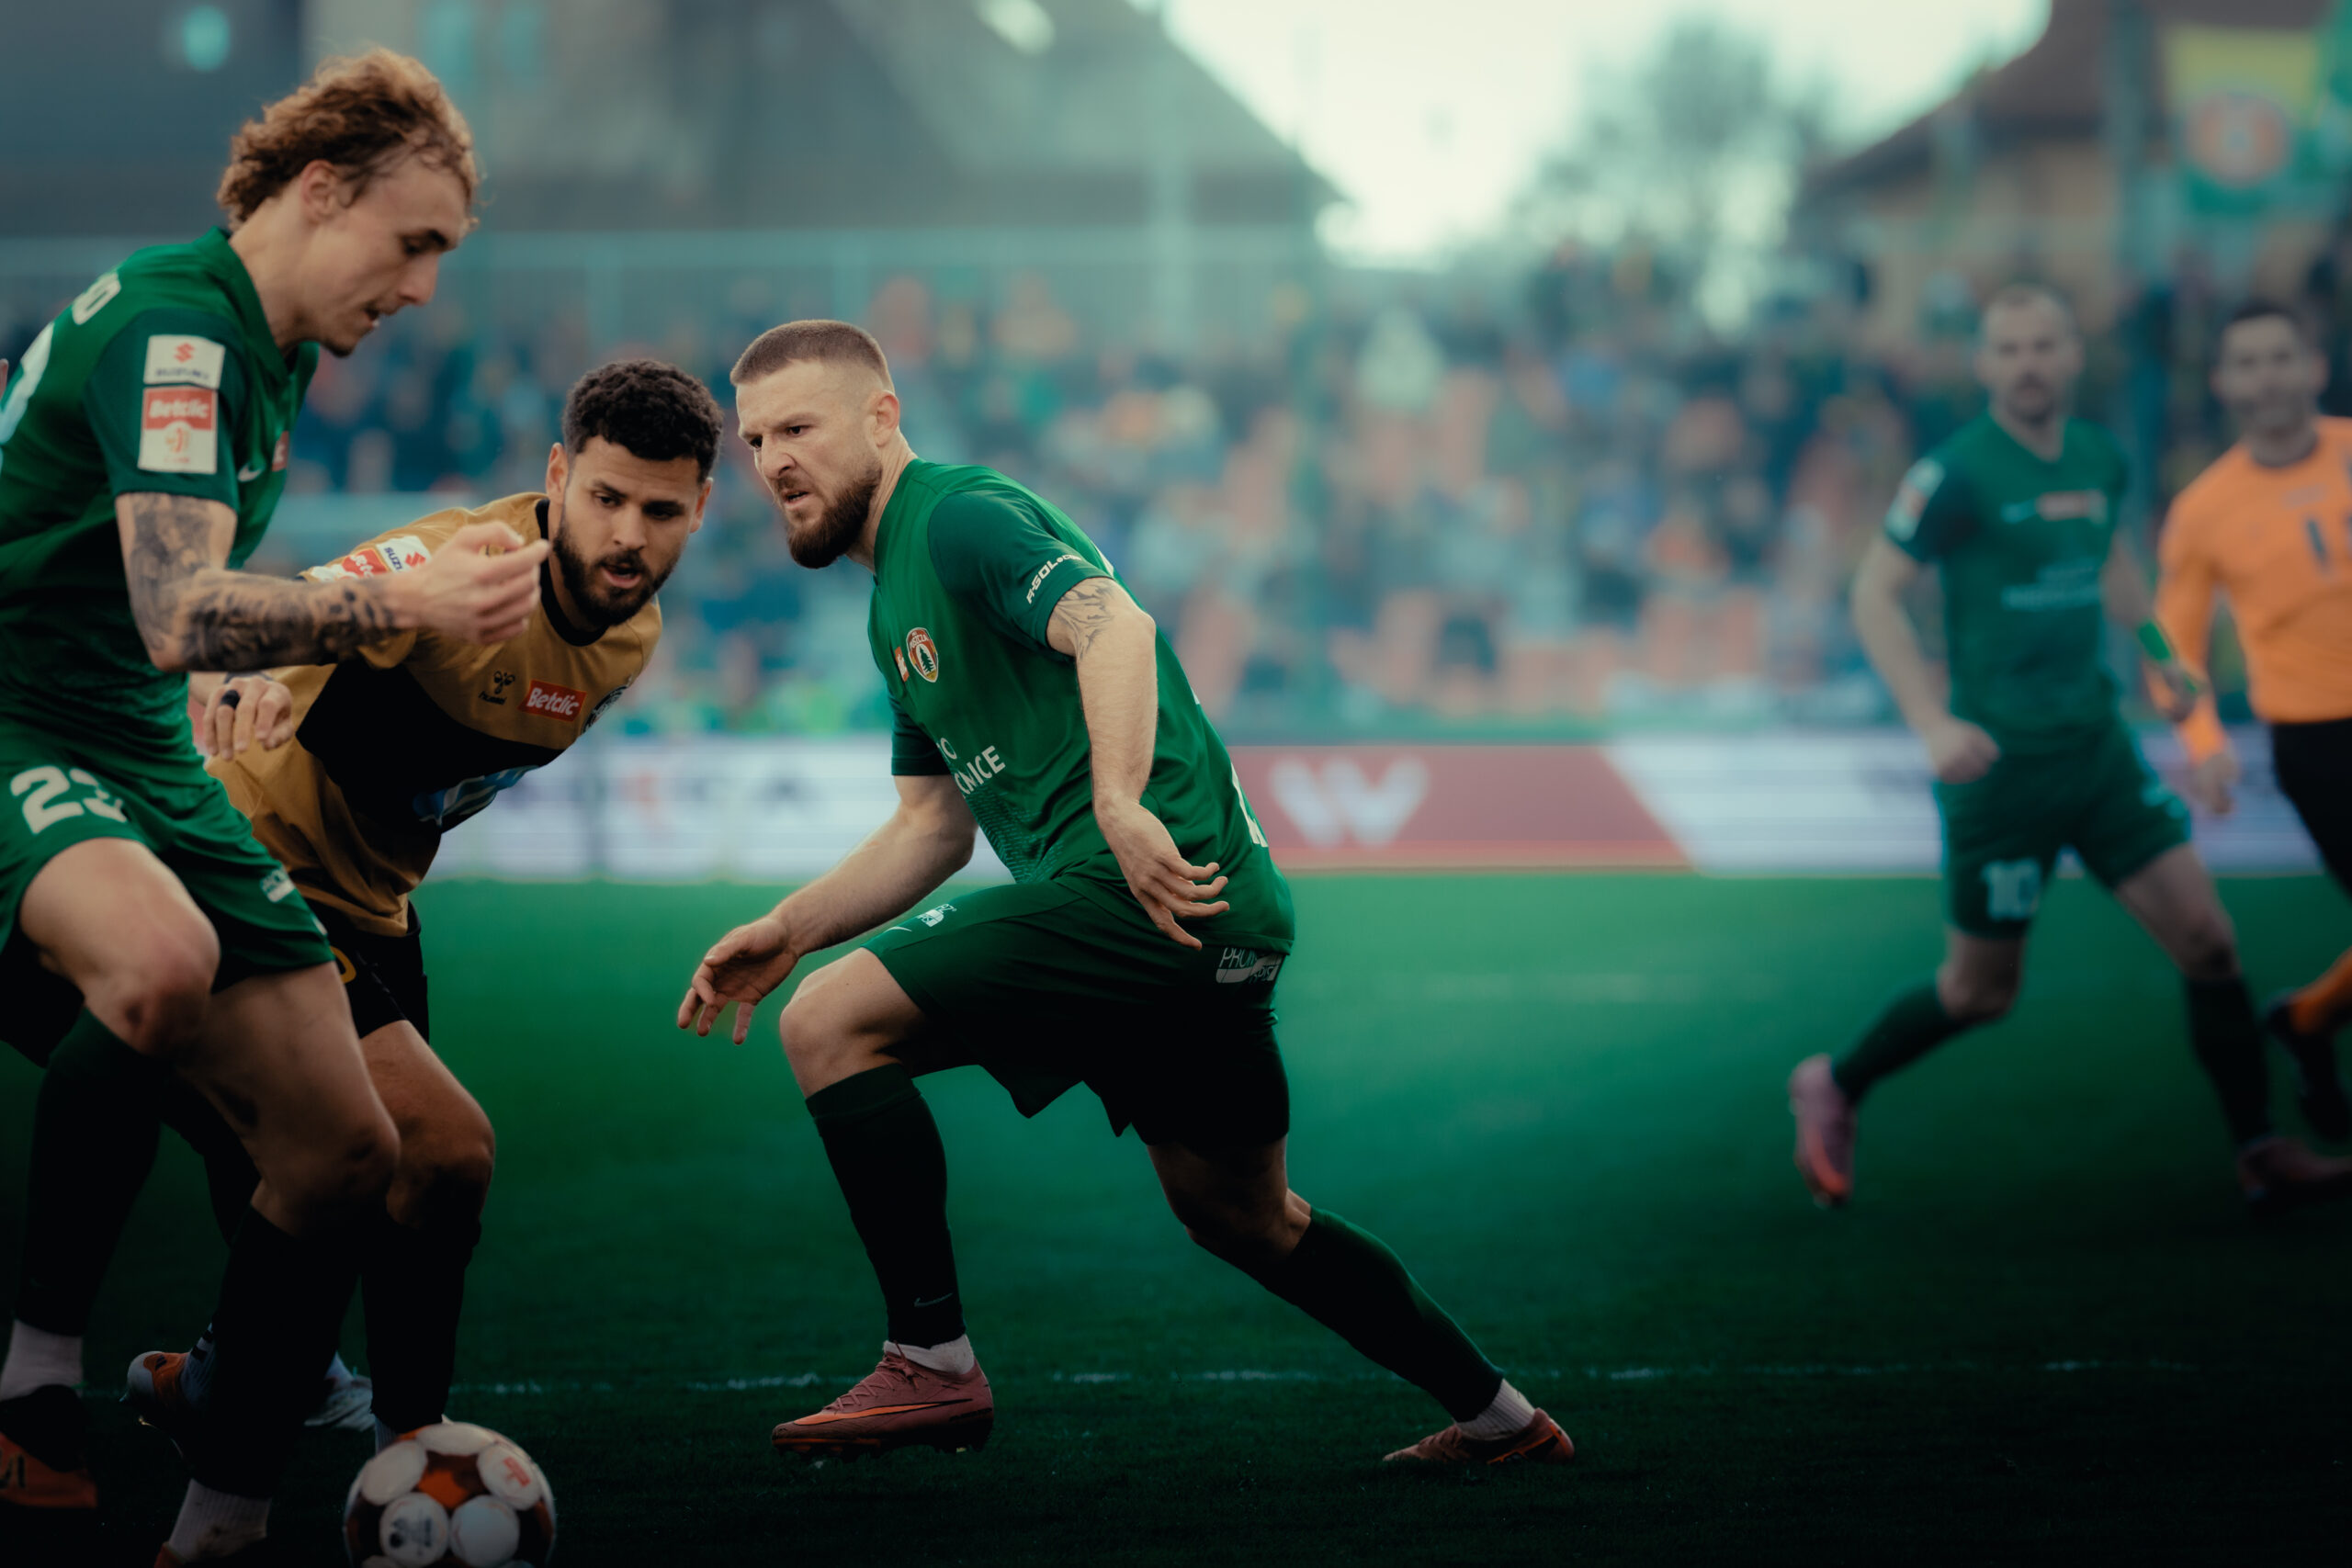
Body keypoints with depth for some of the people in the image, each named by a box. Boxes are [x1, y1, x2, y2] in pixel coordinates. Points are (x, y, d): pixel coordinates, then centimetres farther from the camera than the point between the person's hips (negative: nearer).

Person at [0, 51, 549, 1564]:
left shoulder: (271, 354, 14)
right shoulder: (170, 326, -16)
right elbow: (180, 619, -27)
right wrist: (406, 602, -26)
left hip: (143, 759, 10)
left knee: (345, 1146, 0)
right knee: (161, 958, -42)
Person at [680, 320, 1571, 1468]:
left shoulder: (958, 516, -7)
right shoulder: (897, 600, 23)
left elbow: (1112, 624, -25)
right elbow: (933, 826, 26)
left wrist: (1121, 804, -38)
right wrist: (787, 931, 15)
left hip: (1154, 889, -11)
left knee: (830, 1022, -13)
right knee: (1241, 1217, 23)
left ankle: (933, 1365, -11)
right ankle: (1498, 1418, 33)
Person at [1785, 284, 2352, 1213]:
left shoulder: (2100, 460, 6)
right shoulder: (1956, 473, -14)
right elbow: (1874, 594, -13)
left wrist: (2157, 650, 16)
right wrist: (1933, 723, -23)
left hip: (2097, 744, 6)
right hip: (2001, 761, -6)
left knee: (2206, 940, -2)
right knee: (1982, 993, 4)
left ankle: (2262, 1157, 5)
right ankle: (1831, 1092, 27)